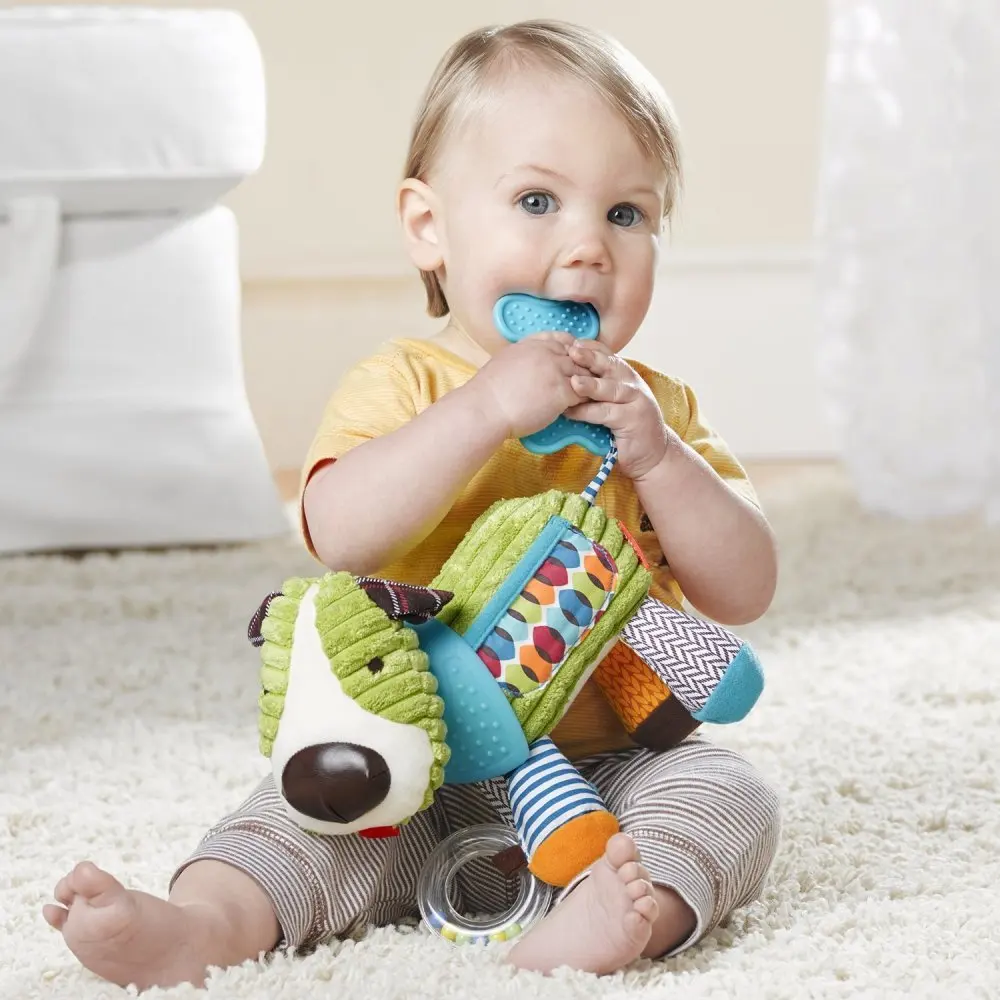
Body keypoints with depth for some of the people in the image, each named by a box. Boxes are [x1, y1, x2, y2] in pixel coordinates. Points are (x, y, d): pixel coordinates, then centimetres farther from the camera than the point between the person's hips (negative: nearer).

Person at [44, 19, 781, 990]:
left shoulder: (655, 407, 10)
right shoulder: (402, 385, 0)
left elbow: (746, 590, 1)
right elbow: (341, 533, -21)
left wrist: (655, 456, -15)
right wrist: (487, 409, -28)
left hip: (612, 767, 2)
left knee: (729, 794, -23)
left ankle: (616, 915, -47)